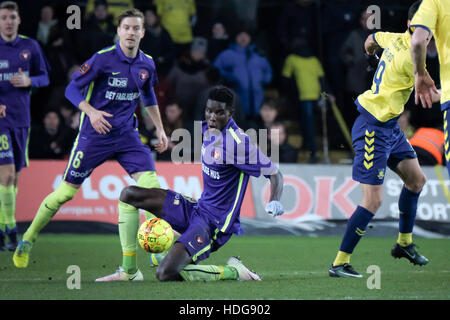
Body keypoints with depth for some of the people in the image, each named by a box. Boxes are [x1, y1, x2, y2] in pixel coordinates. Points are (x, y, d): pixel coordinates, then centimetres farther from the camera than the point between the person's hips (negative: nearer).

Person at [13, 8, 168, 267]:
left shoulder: (147, 64, 3)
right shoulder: (103, 59, -13)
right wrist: (91, 112, -27)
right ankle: (28, 241, 15)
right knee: (67, 191, -1)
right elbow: (72, 88, -10)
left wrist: (160, 129, 18)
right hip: (94, 134, -4)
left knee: (150, 183, -14)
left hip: (126, 134, 4)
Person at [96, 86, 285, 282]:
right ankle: (129, 272, 9)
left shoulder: (236, 142, -20)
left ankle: (233, 271, -7)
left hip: (213, 225, -9)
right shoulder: (207, 129, 5)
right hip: (196, 208, 9)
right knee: (129, 195, 8)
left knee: (165, 274, -27)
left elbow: (274, 173, -16)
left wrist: (274, 202, -33)